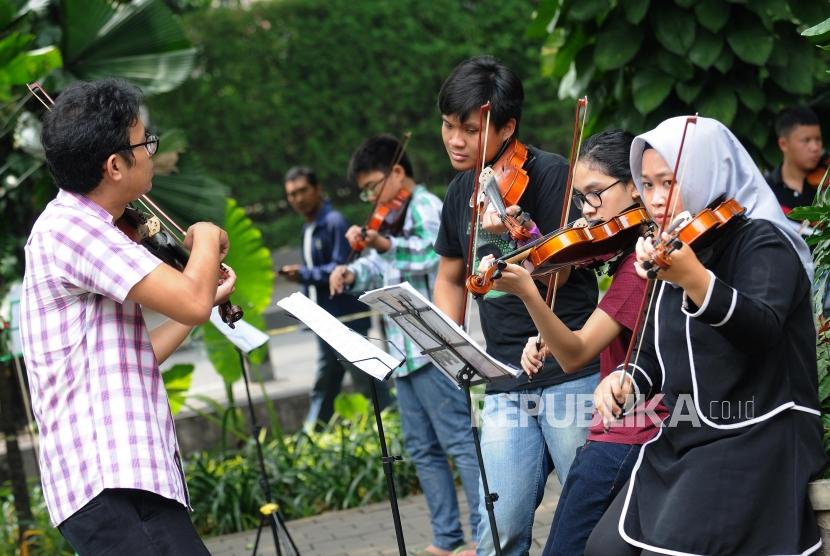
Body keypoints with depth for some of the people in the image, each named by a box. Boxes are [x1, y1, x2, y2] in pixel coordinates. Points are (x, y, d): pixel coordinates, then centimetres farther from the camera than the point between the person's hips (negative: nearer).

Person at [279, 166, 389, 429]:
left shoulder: (334, 222, -12)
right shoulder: (308, 229, 16)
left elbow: (341, 268, -20)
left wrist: (304, 274, -18)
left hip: (346, 316, -9)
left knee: (364, 379, -6)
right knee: (323, 386, 13)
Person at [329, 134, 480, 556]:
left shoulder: (426, 208, -9)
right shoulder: (394, 219, 19)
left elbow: (437, 256, -25)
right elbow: (379, 268, 23)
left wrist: (384, 244, -34)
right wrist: (352, 273, 2)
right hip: (404, 349, 10)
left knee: (459, 441, -11)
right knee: (422, 449, 11)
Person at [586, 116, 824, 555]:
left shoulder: (763, 242, -11)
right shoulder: (675, 253, 12)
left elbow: (762, 329, -33)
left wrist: (691, 278, -51)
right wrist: (625, 381, -4)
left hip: (754, 444, -8)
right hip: (680, 443, 8)